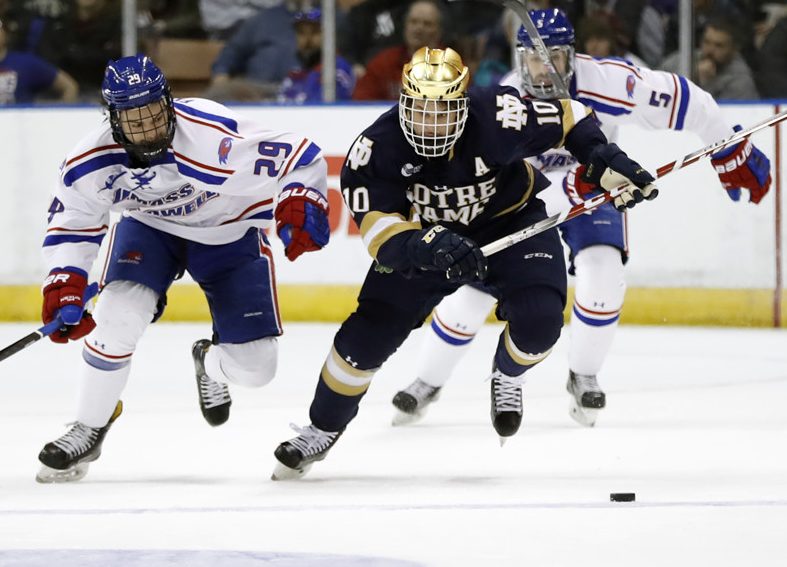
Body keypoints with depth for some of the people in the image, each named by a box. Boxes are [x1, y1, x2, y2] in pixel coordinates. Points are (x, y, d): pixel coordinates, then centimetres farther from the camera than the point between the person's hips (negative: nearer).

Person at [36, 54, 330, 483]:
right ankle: (89, 429, -5)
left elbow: (301, 159, -30)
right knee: (118, 315, -26)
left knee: (253, 367, -6)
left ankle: (210, 363, 35)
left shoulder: (216, 138, -37)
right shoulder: (93, 161, -24)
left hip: (230, 234, -1)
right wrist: (65, 288, -20)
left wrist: (302, 204, -45)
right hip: (149, 228, 2)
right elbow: (70, 224, -8)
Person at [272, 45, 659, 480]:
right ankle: (321, 430, 16)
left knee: (538, 320, -24)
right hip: (424, 235, 1)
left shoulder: (499, 119, -30)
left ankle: (507, 375, 14)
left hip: (510, 223, -1)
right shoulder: (378, 147, -27)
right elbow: (378, 225, -34)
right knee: (370, 331, -8)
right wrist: (430, 247, -52)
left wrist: (607, 162, -25)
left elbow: (568, 119, -13)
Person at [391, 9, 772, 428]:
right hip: (527, 201, 0)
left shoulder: (606, 82, -30)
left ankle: (583, 378, 1)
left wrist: (731, 155, -12)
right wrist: (574, 183, -52)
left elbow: (679, 99, -19)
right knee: (475, 290, -6)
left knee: (602, 276, -24)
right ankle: (426, 384, 16)